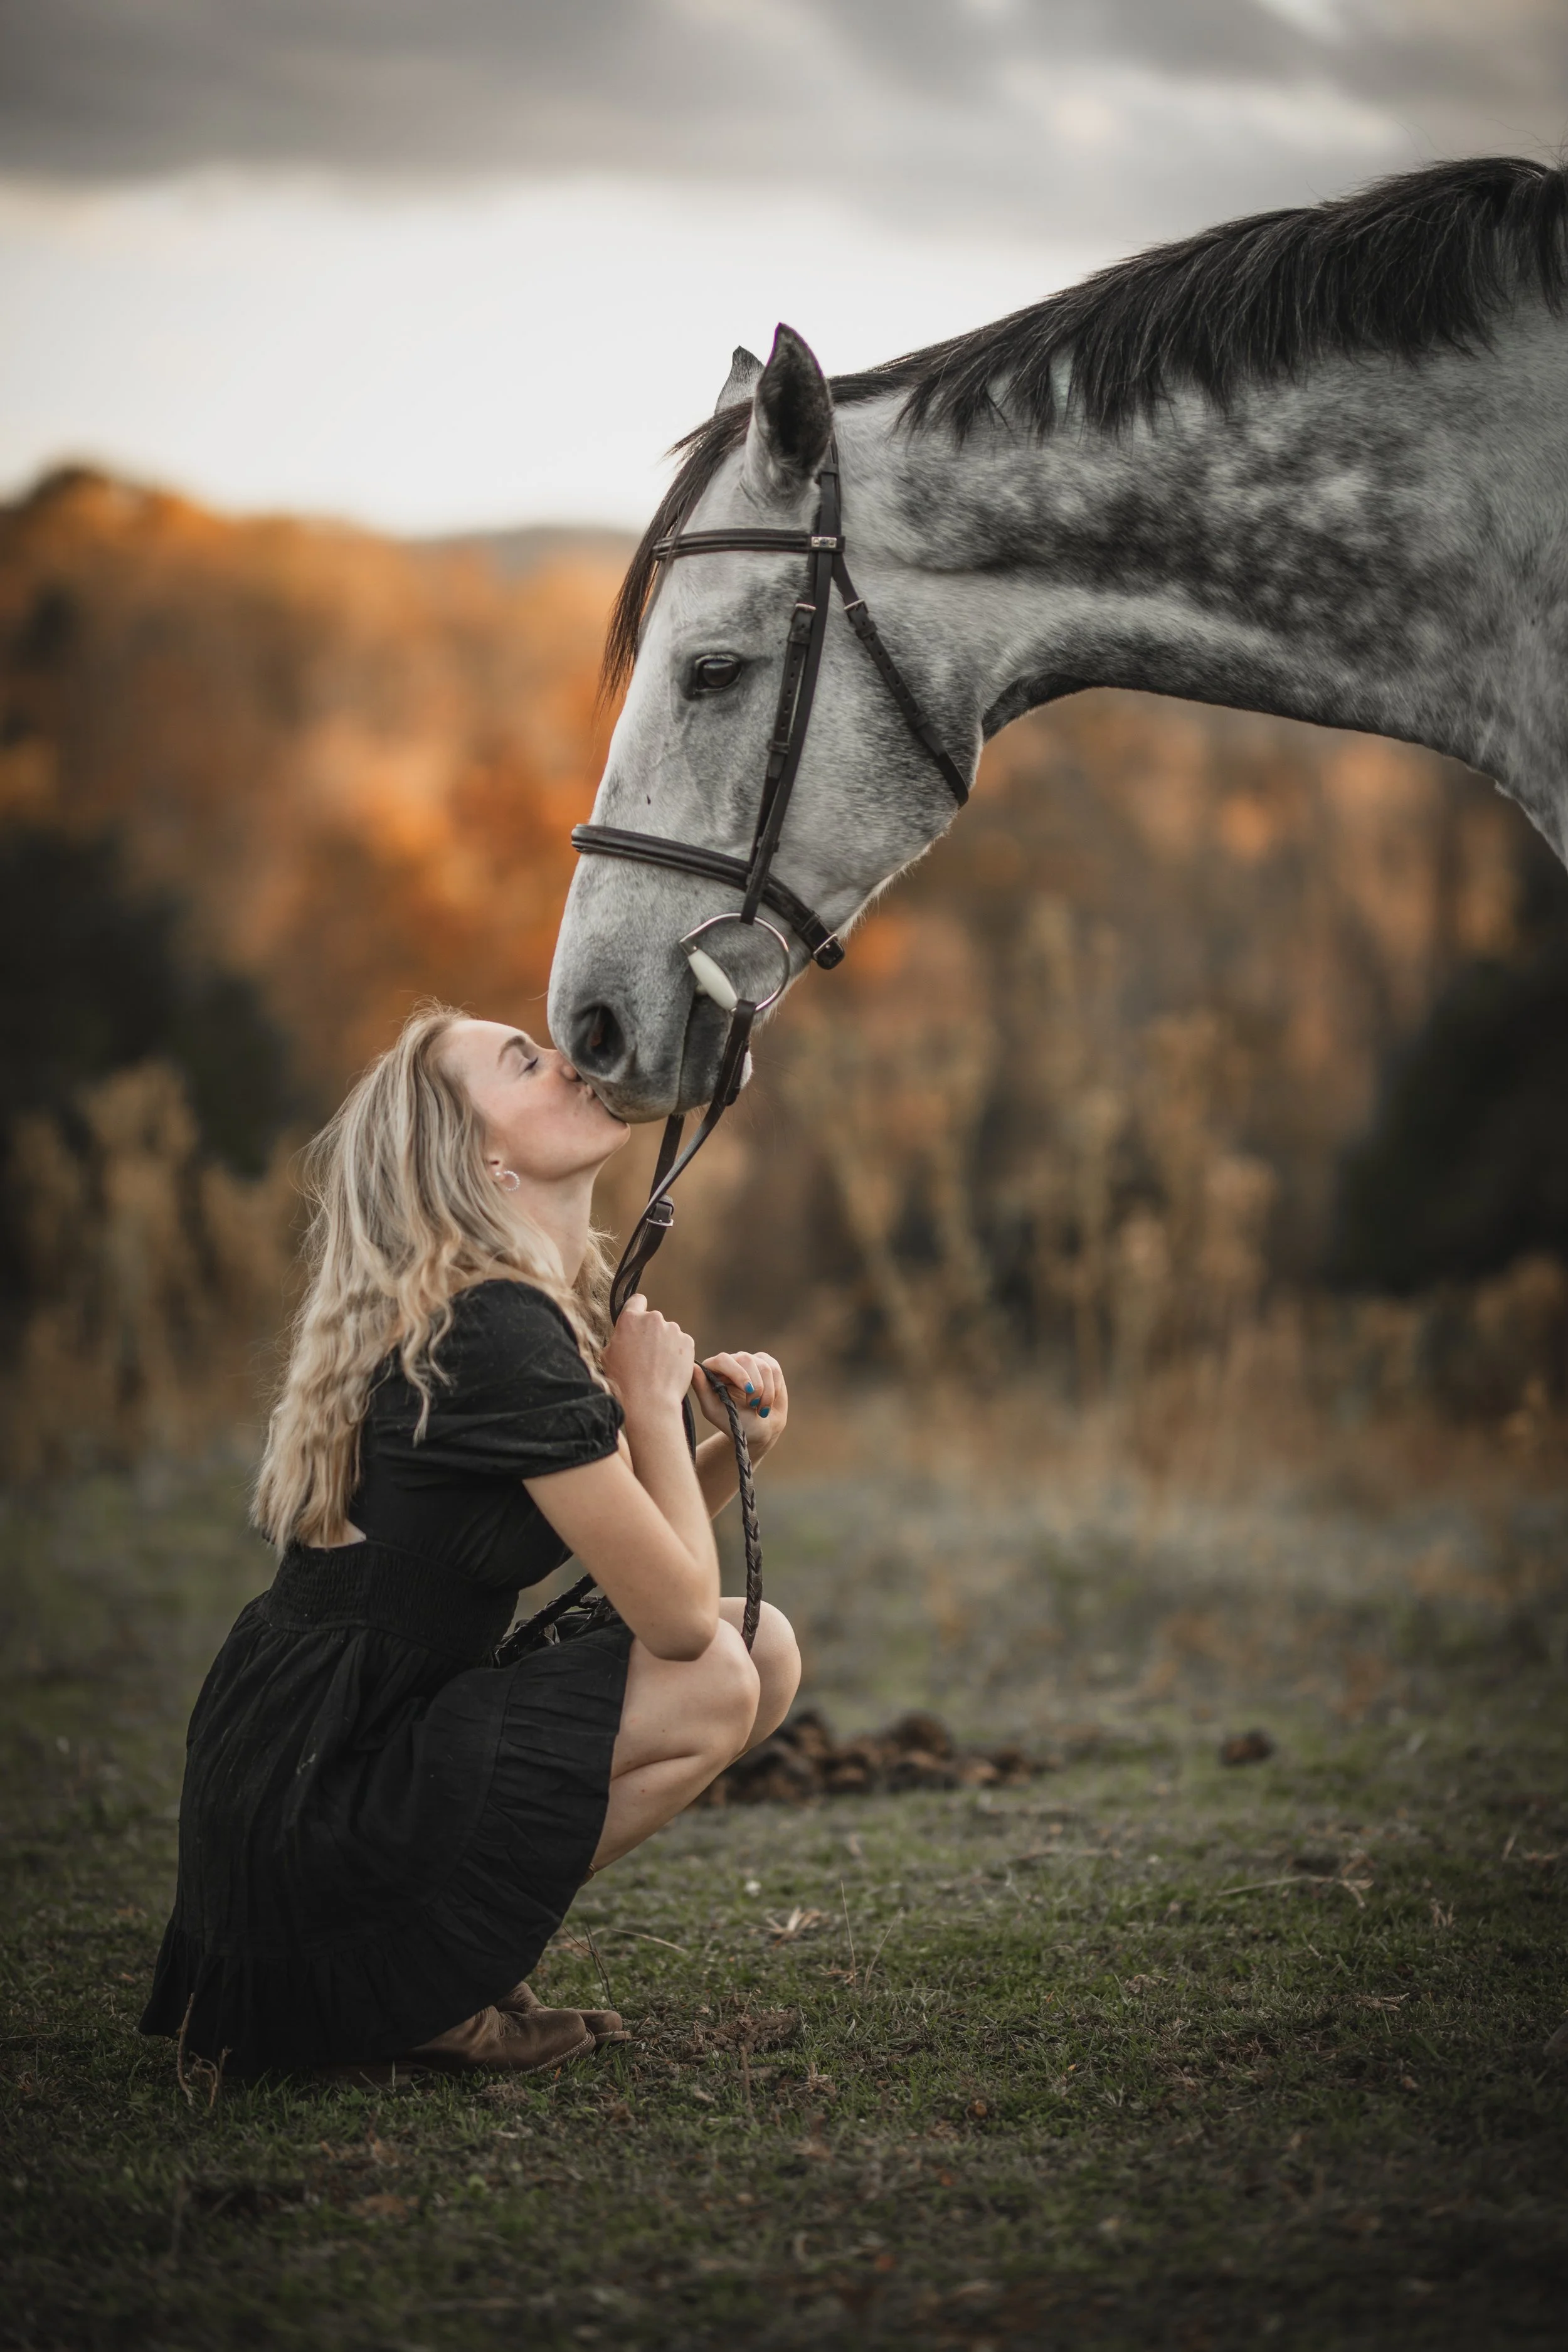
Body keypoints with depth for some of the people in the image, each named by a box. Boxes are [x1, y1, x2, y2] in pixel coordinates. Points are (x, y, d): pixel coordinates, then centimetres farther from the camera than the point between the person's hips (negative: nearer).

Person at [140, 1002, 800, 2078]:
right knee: (716, 1681, -16)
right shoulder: (502, 1333, -20)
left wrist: (728, 1452, -1)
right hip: (310, 1818, -9)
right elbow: (678, 1616, -18)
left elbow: (643, 1559, 16)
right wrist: (652, 1402, -5)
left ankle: (427, 1954, 7)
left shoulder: (530, 1314, 11)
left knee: (766, 1645, 6)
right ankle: (405, 1982, -6)